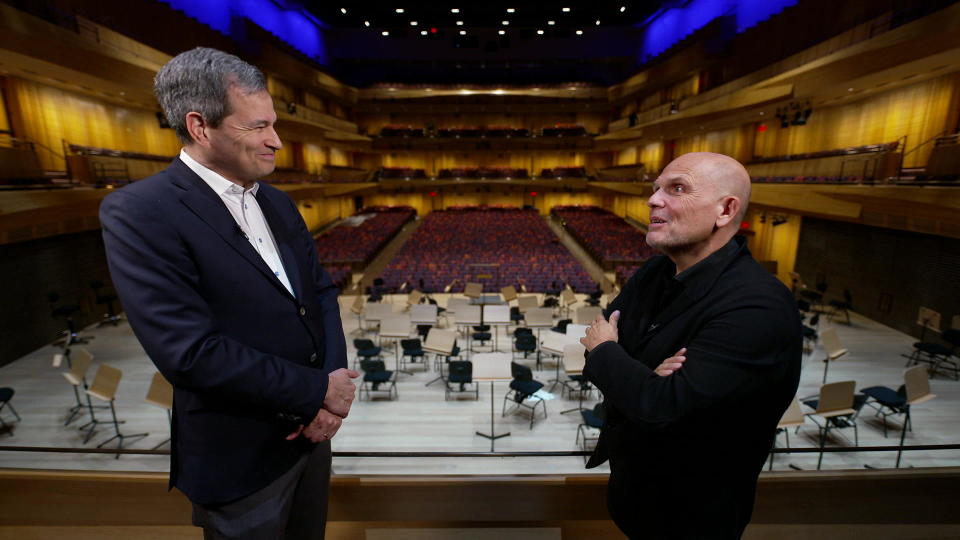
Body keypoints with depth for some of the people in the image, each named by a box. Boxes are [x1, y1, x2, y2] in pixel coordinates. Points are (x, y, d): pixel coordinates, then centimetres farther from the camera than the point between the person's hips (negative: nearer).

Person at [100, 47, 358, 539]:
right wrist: (319, 390, -18)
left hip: (309, 431, 7)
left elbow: (320, 292, 3)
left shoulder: (276, 202, 4)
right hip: (240, 457, -6)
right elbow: (191, 351, -25)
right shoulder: (140, 213, -18)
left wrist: (331, 388, -12)